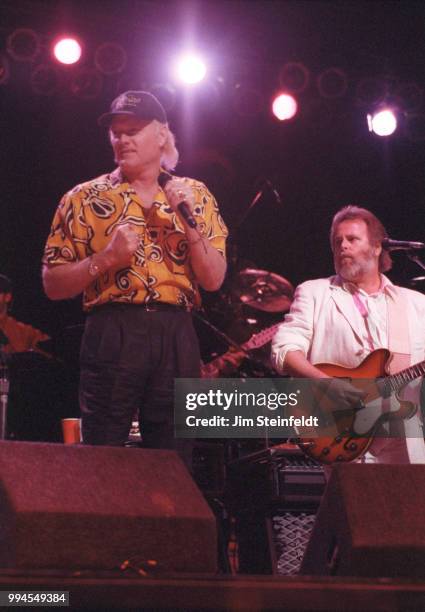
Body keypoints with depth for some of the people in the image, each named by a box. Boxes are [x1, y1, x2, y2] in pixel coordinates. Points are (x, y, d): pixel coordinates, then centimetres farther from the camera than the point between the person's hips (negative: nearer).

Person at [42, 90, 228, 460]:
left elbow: (213, 279, 4)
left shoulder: (194, 196, 12)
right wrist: (107, 257, -11)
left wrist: (188, 221, -7)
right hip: (112, 333, -2)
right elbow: (53, 285, 3)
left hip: (177, 336, 2)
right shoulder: (85, 198, 7)